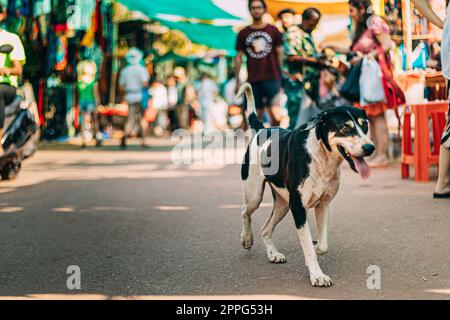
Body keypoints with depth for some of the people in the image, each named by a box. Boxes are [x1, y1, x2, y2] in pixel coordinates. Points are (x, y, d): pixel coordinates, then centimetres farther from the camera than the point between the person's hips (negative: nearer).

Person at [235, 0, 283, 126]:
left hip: (271, 78, -2)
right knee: (256, 114, 4)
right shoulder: (243, 33, 10)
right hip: (252, 80, 2)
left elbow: (279, 54, 7)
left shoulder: (273, 31, 7)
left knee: (274, 113, -13)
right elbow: (239, 57, 11)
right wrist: (237, 80, 5)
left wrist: (281, 76, -1)